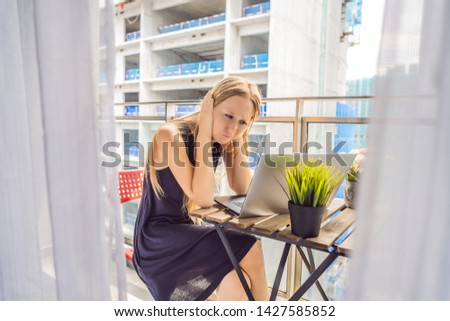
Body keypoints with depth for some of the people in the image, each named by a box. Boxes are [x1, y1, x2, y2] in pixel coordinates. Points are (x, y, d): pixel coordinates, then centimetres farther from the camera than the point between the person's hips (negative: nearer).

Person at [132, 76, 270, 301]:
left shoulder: (223, 139, -1)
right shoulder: (171, 136, -21)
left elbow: (243, 190, -6)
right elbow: (203, 200, -26)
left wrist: (238, 137, -12)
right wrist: (204, 132, -26)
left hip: (189, 231, 6)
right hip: (157, 240, -5)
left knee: (238, 282, -20)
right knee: (249, 251, -20)